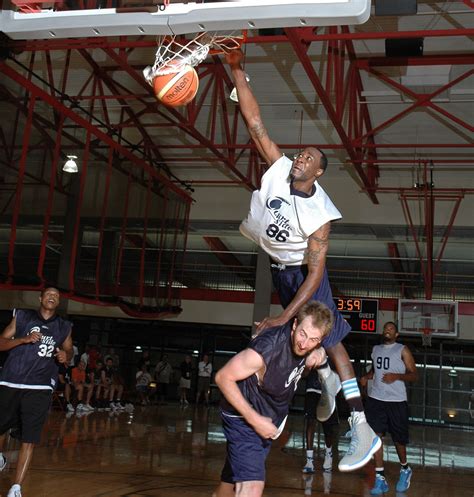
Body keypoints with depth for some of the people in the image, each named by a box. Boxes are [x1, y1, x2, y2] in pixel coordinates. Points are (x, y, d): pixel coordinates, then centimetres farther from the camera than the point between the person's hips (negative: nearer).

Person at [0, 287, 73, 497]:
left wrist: (66, 356, -2)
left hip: (39, 388, 0)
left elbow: (68, 350, 21)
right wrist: (24, 339, -15)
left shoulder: (63, 327, 10)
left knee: (29, 439, -7)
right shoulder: (22, 317, 4)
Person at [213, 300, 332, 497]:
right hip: (245, 419, -8)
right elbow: (223, 377, -24)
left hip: (266, 421, 8)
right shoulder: (266, 348, -33)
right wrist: (254, 419, -23)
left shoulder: (308, 345, -12)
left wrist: (319, 352, -12)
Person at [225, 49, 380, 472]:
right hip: (276, 266, 5)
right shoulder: (279, 168, -20)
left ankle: (363, 429, -9)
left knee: (329, 338, -10)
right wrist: (236, 70, -33)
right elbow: (255, 122, -24)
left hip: (303, 271, -5)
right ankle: (327, 380, 44)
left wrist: (285, 316, -36)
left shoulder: (320, 214, -30)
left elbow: (315, 275, -30)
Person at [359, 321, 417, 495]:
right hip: (376, 399, 4)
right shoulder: (376, 349, 13)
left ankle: (405, 469, 34)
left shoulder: (402, 350, -1)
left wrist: (397, 376, -20)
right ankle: (380, 479, -2)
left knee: (398, 439, 7)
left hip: (396, 400, -3)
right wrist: (367, 376, 7)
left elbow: (413, 375, -3)